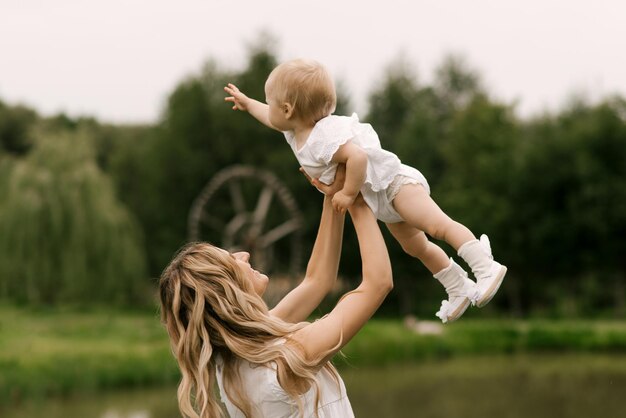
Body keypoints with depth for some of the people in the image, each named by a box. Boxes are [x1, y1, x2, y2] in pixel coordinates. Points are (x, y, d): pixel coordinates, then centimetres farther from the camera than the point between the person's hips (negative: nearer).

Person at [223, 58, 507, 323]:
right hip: (384, 201, 10)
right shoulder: (296, 132, 3)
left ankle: (486, 268, -31)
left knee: (438, 225, -25)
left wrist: (349, 192, -34)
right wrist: (247, 103, 38)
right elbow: (274, 118, 27)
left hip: (395, 182, -10)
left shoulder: (323, 137, -31)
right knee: (416, 247, 18)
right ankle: (459, 288, 28)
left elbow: (357, 156, -45)